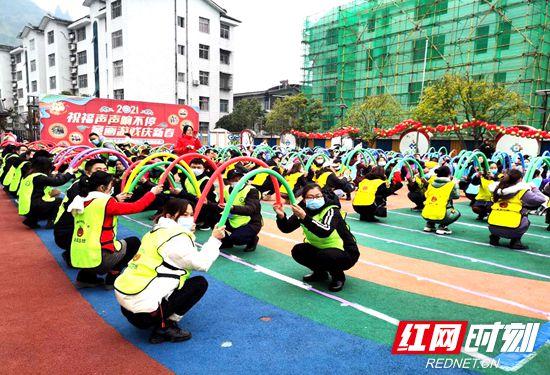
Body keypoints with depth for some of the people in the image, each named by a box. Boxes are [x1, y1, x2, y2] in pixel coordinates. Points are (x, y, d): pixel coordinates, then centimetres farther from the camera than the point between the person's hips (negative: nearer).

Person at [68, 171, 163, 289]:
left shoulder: (81, 201, 6)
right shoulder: (105, 202, -15)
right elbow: (136, 207, -11)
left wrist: (115, 200, 27)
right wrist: (152, 192, 1)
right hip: (97, 260, -7)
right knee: (134, 242, 14)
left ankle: (85, 278, 23)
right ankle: (112, 280, 12)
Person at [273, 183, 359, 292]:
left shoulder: (331, 210, -25)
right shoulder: (303, 209, -8)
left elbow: (325, 232, -44)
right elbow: (286, 229, -15)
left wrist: (304, 217, -53)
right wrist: (281, 216, -36)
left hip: (346, 252, -6)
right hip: (319, 248, 6)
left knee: (324, 256, -33)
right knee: (297, 251, -13)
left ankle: (338, 276, -1)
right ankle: (320, 273, 12)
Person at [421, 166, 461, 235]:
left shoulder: (431, 184, 9)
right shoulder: (451, 185, -1)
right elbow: (457, 196, 12)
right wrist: (456, 185, 29)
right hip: (440, 217, -5)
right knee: (456, 213, 23)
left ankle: (429, 225, 22)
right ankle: (442, 227, 3)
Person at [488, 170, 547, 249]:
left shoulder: (498, 189, 9)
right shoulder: (523, 191, 1)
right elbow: (542, 199, 7)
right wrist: (535, 189, 25)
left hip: (492, 227, 3)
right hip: (511, 230, -3)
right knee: (526, 221, 29)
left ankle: (494, 237, 19)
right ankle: (515, 241, 11)